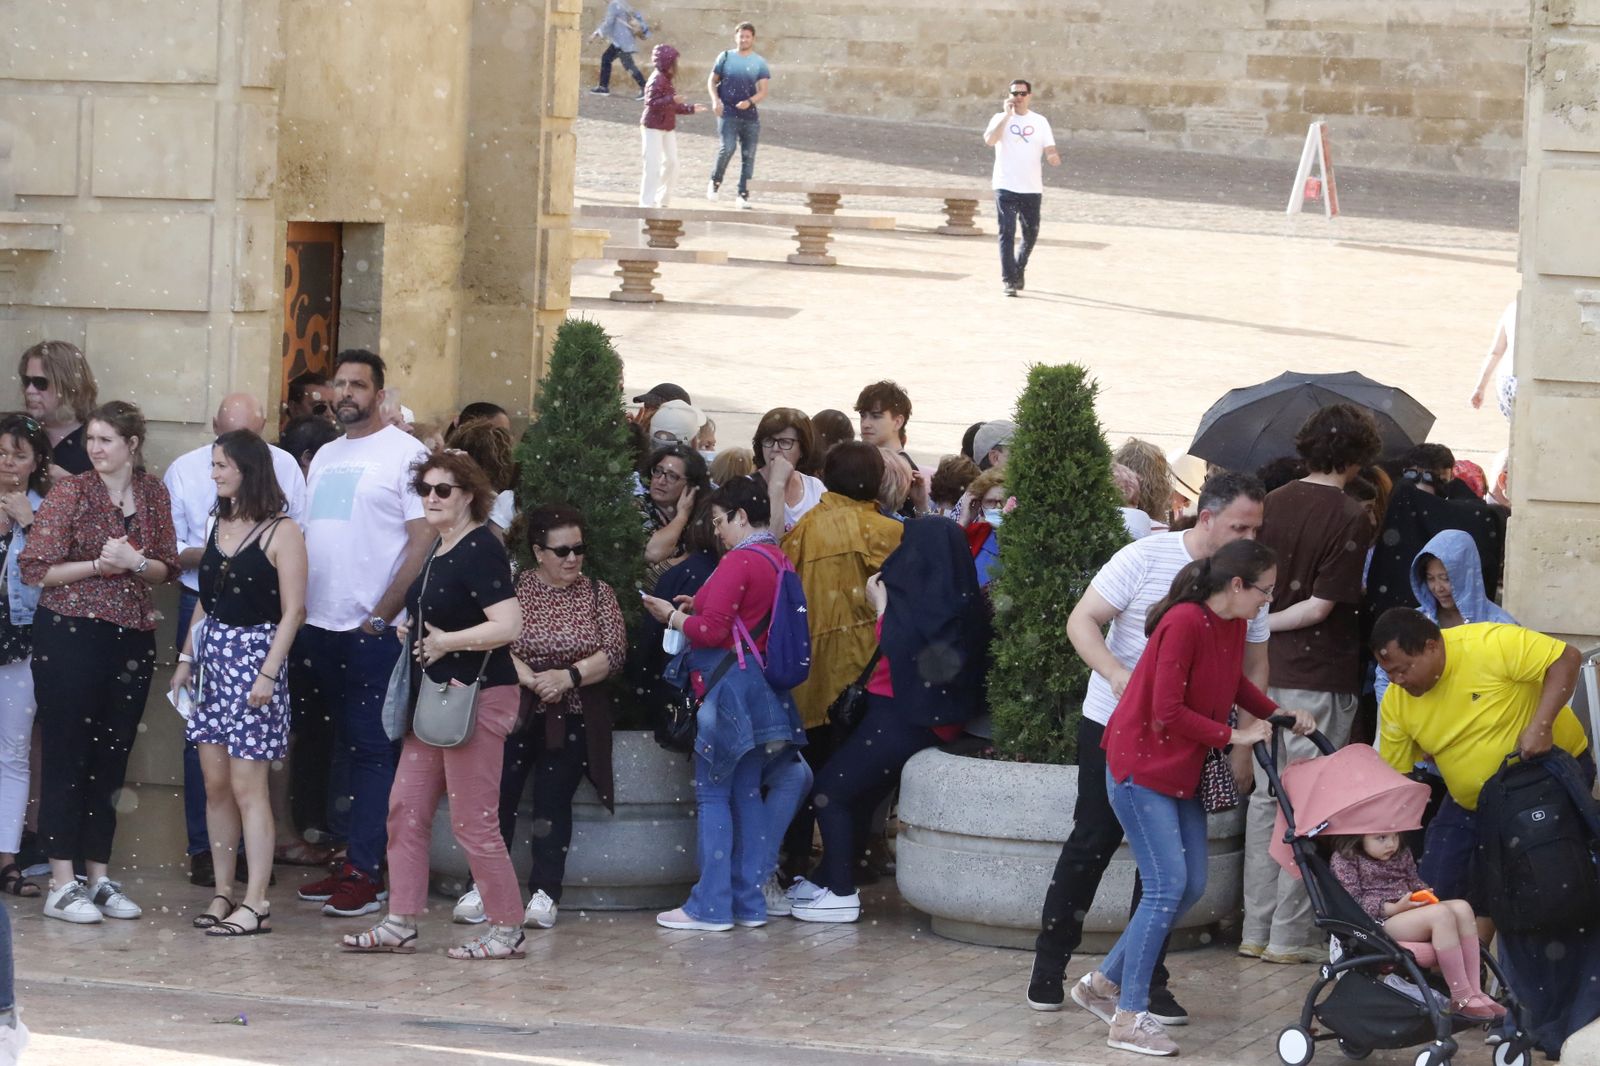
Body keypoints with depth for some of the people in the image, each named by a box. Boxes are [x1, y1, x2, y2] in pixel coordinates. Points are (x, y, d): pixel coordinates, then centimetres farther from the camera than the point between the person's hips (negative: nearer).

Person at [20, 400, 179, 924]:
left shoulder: (153, 494, 7)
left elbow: (168, 568, 10)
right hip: (69, 636, -4)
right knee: (67, 757, -2)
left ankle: (99, 877, 17)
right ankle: (62, 885, 0)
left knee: (111, 760, 9)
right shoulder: (70, 492, -6)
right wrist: (98, 565, -16)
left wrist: (134, 562, -10)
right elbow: (35, 568, -9)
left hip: (132, 639, 4)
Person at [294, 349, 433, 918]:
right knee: (329, 745, 9)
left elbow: (423, 542, -10)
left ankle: (366, 871, -3)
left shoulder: (404, 453, -5)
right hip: (317, 627, 7)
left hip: (372, 631, -7)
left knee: (370, 750, -4)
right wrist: (295, 611, 9)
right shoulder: (325, 457, 17)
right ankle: (344, 859, 16)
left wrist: (382, 616, -13)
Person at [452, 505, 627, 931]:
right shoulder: (513, 588, 4)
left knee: (553, 800, -8)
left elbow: (613, 652, -2)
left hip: (572, 718, 0)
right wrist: (530, 678, -20)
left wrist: (568, 676, -16)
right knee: (499, 795, -10)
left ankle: (545, 892, -8)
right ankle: (481, 888, -6)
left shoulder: (598, 594, 7)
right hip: (516, 714, 0)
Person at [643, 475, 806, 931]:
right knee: (747, 792, 12)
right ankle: (749, 901, 14)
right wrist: (697, 609, 15)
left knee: (712, 794, -4)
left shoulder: (739, 562, -15)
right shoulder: (778, 560, 12)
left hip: (730, 685, -9)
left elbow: (712, 632, -16)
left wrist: (672, 616, 0)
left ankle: (711, 905, -5)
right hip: (764, 690, 9)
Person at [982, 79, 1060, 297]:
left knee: (1031, 234, 10)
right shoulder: (1001, 119, 0)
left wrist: (1053, 157, -20)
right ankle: (1008, 280, -7)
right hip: (1006, 187, -3)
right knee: (1007, 234, -9)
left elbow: (1050, 151, 4)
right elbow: (990, 140, -18)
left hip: (1032, 188, 3)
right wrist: (1007, 115, -19)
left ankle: (1019, 268, 34)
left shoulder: (1040, 121, 8)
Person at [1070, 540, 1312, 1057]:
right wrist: (1232, 736, -17)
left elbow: (1236, 684, 20)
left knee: (1191, 886, 10)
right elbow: (1168, 713, -23)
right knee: (1168, 885, -12)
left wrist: (1279, 715, 6)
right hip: (1140, 765, -9)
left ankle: (1104, 983, 22)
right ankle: (1129, 1019, -7)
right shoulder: (1185, 623, -23)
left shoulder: (1233, 625, 3)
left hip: (1181, 772, 9)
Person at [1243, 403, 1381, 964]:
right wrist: (1268, 622, -6)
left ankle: (1256, 929, 15)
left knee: (1266, 796, 12)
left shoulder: (1274, 503, 4)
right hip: (1321, 676, -6)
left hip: (1268, 670, 6)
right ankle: (1291, 934, 4)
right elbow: (1321, 605, -16)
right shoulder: (1351, 518, -12)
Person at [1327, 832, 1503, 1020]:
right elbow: (1354, 900, -12)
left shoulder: (1402, 855, 20)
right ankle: (1460, 997, -31)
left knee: (1462, 908, -15)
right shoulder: (1344, 861, -3)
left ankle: (1474, 990, -17)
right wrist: (1395, 908, -21)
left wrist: (1425, 893, 3)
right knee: (1440, 914, -29)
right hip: (1381, 923, -8)